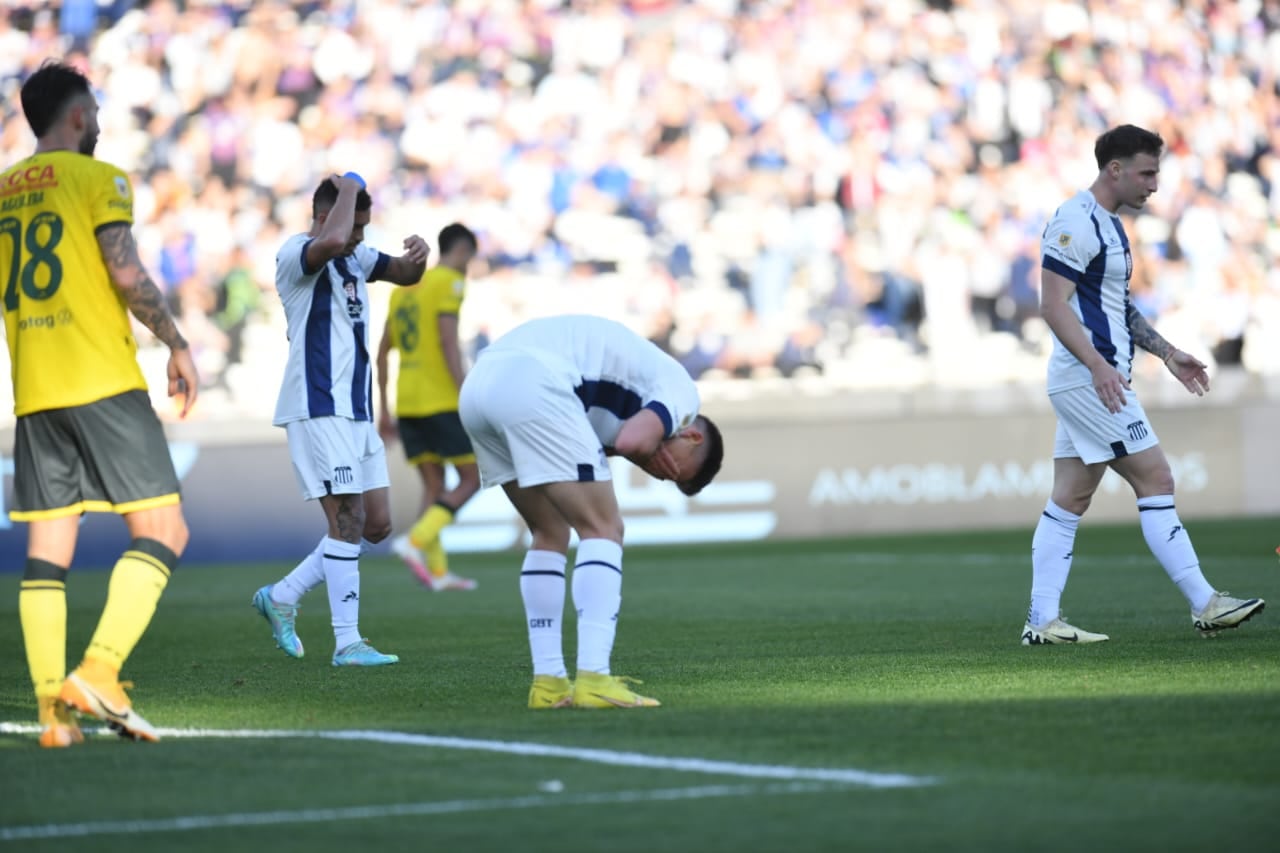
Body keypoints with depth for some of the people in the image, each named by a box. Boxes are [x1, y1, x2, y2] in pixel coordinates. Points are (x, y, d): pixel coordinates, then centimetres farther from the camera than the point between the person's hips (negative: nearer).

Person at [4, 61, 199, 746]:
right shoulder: (97, 179, -2)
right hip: (104, 382, -6)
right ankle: (99, 673, -17)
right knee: (161, 529, -2)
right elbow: (126, 272, -13)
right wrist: (176, 344, -4)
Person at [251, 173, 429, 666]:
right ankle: (347, 643, -8)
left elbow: (404, 274, 22)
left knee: (376, 524, 8)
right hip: (318, 408, -9)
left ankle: (281, 597, 19)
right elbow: (331, 242, -32)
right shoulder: (295, 254, -10)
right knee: (347, 519, -12)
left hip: (356, 411, 9)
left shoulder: (354, 257, 17)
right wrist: (347, 190, -17)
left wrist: (417, 256, -1)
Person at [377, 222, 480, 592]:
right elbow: (449, 343, -15)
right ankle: (414, 541, -16)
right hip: (441, 402, -7)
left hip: (406, 405, 7)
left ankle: (438, 571, 1)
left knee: (433, 485, 9)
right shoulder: (448, 282, -4)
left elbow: (383, 351, 18)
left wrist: (384, 410, 21)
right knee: (471, 479, 0)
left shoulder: (403, 287, 18)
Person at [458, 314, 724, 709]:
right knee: (602, 530, 0)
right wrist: (648, 440, 13)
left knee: (551, 534, 19)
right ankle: (594, 680, -10)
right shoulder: (681, 392, 11)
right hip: (533, 384, -9)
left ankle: (548, 681, 15)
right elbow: (631, 440, -8)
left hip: (477, 384, 9)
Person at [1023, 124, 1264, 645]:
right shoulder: (1075, 223, -14)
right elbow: (1053, 306, -20)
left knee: (1069, 500, 7)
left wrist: (1167, 353, 23)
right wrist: (1098, 364, -29)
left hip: (1098, 380, 10)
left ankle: (1042, 622, 6)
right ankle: (1205, 605, -5)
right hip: (1089, 380, -10)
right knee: (1155, 481, -8)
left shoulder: (1108, 225, 18)